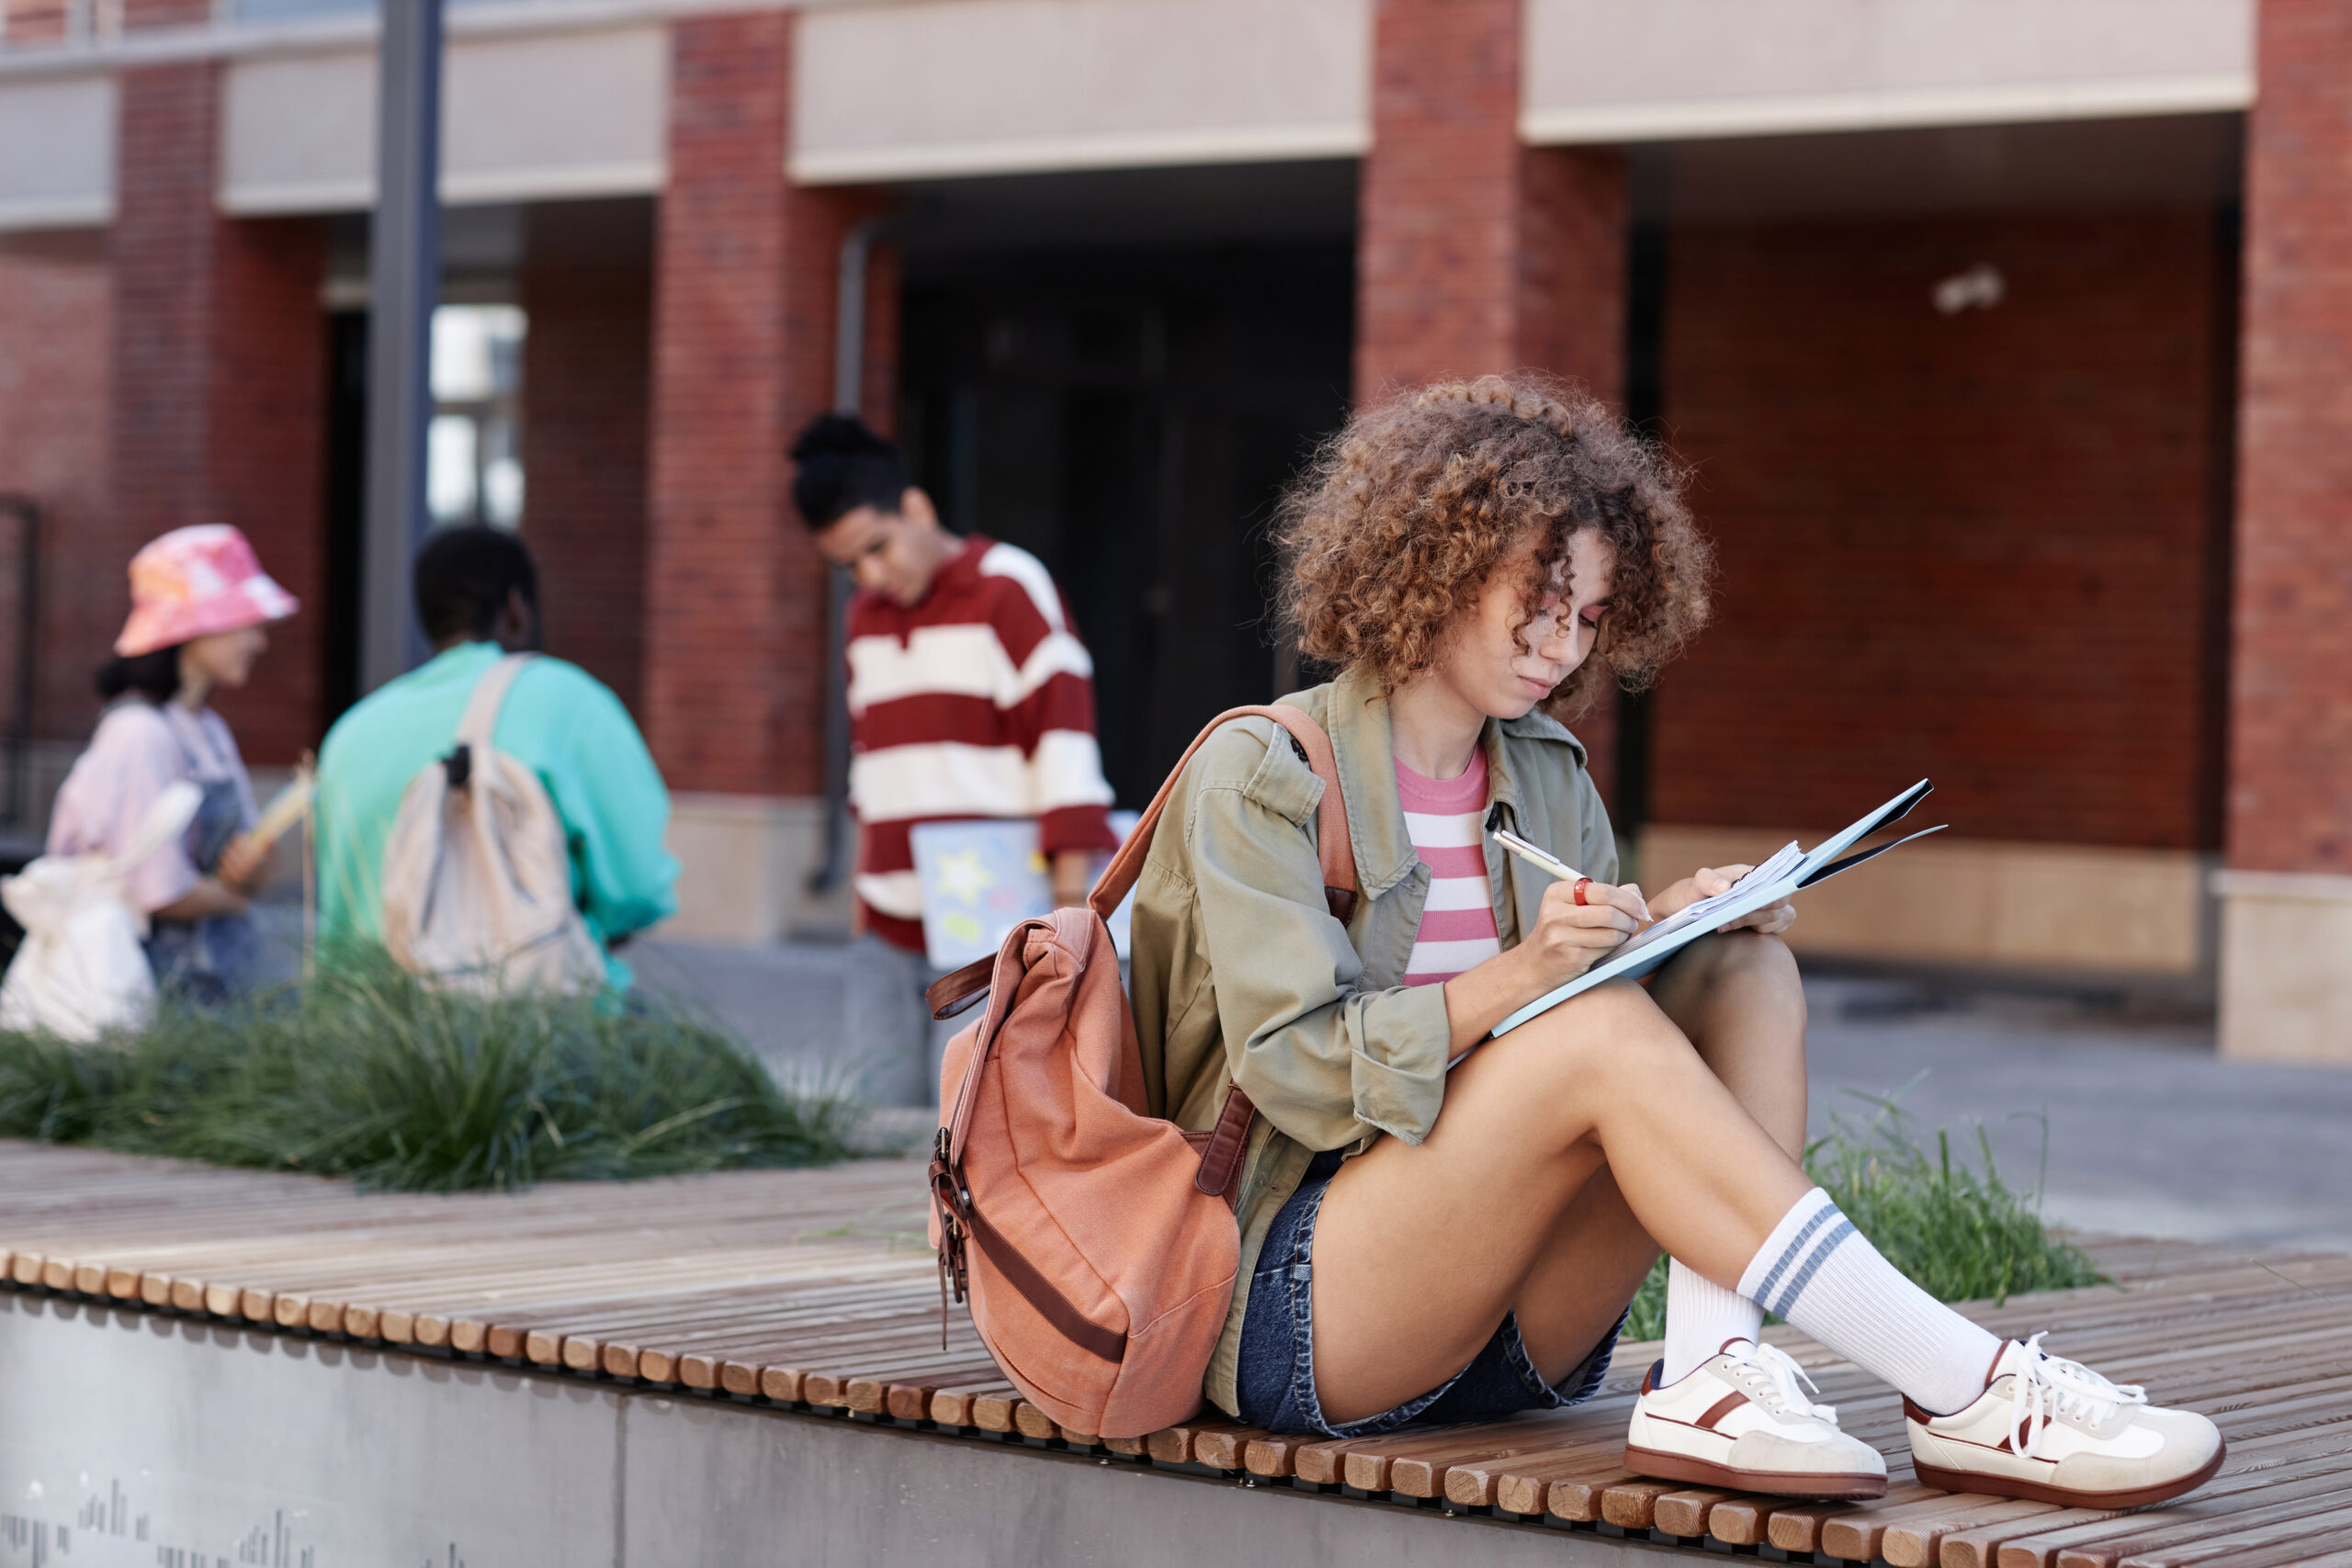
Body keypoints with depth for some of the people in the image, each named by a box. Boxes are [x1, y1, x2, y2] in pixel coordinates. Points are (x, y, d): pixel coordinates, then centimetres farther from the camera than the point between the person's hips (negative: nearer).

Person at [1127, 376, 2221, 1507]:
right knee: (1598, 1027, -30)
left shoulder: (1546, 778, 14)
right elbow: (1297, 1073, -15)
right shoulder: (1258, 775, -5)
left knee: (1749, 973, -12)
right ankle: (1962, 1394, -33)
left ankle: (1713, 1372, -35)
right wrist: (1518, 976, -27)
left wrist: (1662, 934, -9)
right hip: (1289, 1304, -6)